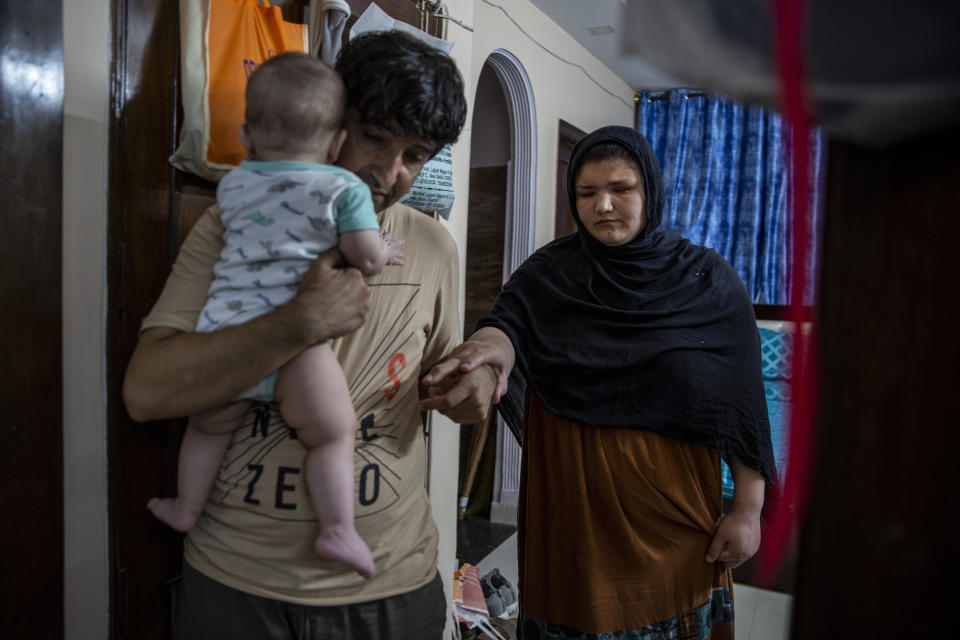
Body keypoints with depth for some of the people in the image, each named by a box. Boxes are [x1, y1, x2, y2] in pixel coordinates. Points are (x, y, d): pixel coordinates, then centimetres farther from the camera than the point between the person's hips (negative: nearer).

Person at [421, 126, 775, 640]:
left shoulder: (707, 279, -2)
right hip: (570, 505, 1)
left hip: (672, 513, 0)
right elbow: (509, 319, -17)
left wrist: (748, 509, -3)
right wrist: (489, 345, -41)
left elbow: (743, 404, -1)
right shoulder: (548, 274, 0)